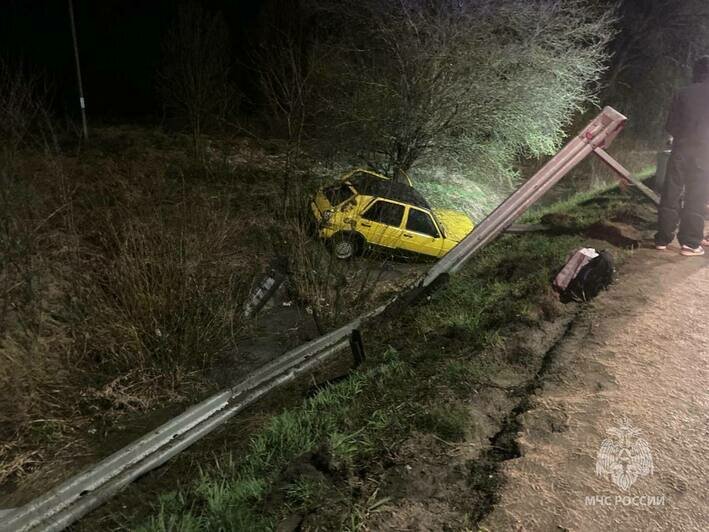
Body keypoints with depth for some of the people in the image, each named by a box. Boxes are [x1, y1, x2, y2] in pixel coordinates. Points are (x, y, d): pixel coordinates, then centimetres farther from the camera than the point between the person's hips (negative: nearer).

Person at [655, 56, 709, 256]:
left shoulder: (682, 94, 2)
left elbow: (671, 126, 3)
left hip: (680, 150, 2)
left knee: (670, 195, 6)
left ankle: (663, 238, 8)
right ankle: (690, 243, 2)